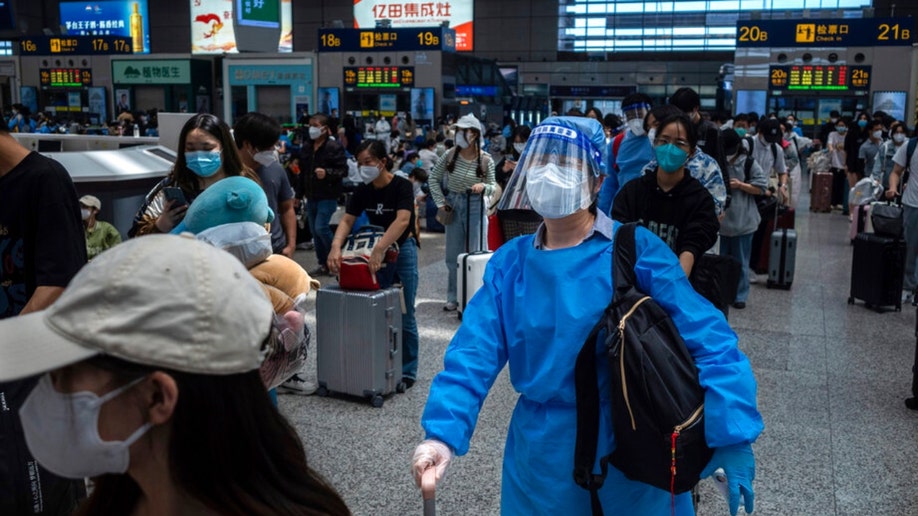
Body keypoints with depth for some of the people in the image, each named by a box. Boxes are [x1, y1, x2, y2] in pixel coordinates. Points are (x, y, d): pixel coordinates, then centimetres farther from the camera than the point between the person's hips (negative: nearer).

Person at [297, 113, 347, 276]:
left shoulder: (334, 147, -11)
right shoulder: (306, 148, 11)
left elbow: (343, 170, -13)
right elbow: (302, 173, 17)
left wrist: (327, 173, -29)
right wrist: (298, 194, 17)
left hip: (328, 196, -7)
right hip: (311, 196, 8)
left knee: (321, 228, -15)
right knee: (314, 231, 10)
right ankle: (323, 264, 20)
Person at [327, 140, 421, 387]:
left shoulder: (402, 186, -16)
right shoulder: (362, 190, 0)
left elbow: (402, 220, -31)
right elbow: (347, 220, -6)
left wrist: (379, 249, -42)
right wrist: (336, 246, -25)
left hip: (401, 250, -5)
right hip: (374, 251, 5)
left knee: (403, 315, 0)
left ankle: (407, 370, 12)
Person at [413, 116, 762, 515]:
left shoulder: (636, 251, -11)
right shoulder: (510, 262, -1)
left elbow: (709, 342, -14)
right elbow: (473, 353, -7)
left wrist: (732, 438, -22)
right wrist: (443, 432, -20)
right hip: (541, 451, 3)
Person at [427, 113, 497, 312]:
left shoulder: (486, 160, -8)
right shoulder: (450, 156, -3)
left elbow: (492, 187, -3)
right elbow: (433, 178, 6)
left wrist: (483, 187, -25)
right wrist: (440, 202, 1)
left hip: (475, 208, -3)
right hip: (453, 206, 3)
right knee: (453, 256, 10)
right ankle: (453, 298, 22)